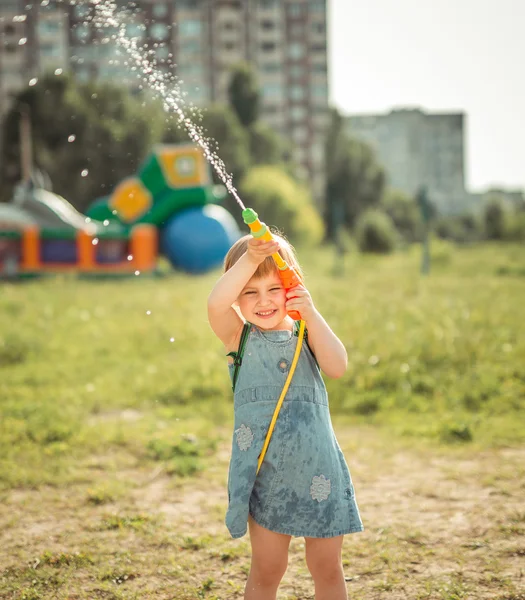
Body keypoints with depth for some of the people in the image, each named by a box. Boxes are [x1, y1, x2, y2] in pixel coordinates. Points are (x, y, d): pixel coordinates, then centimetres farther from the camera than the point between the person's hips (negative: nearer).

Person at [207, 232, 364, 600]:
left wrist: (311, 313, -18)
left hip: (318, 468, 2)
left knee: (327, 567, 11)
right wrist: (250, 258, -30)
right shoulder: (239, 337, 0)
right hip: (264, 472, -1)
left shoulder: (306, 332, 5)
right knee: (266, 569, 7)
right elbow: (216, 304, -22)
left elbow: (338, 367, -14)